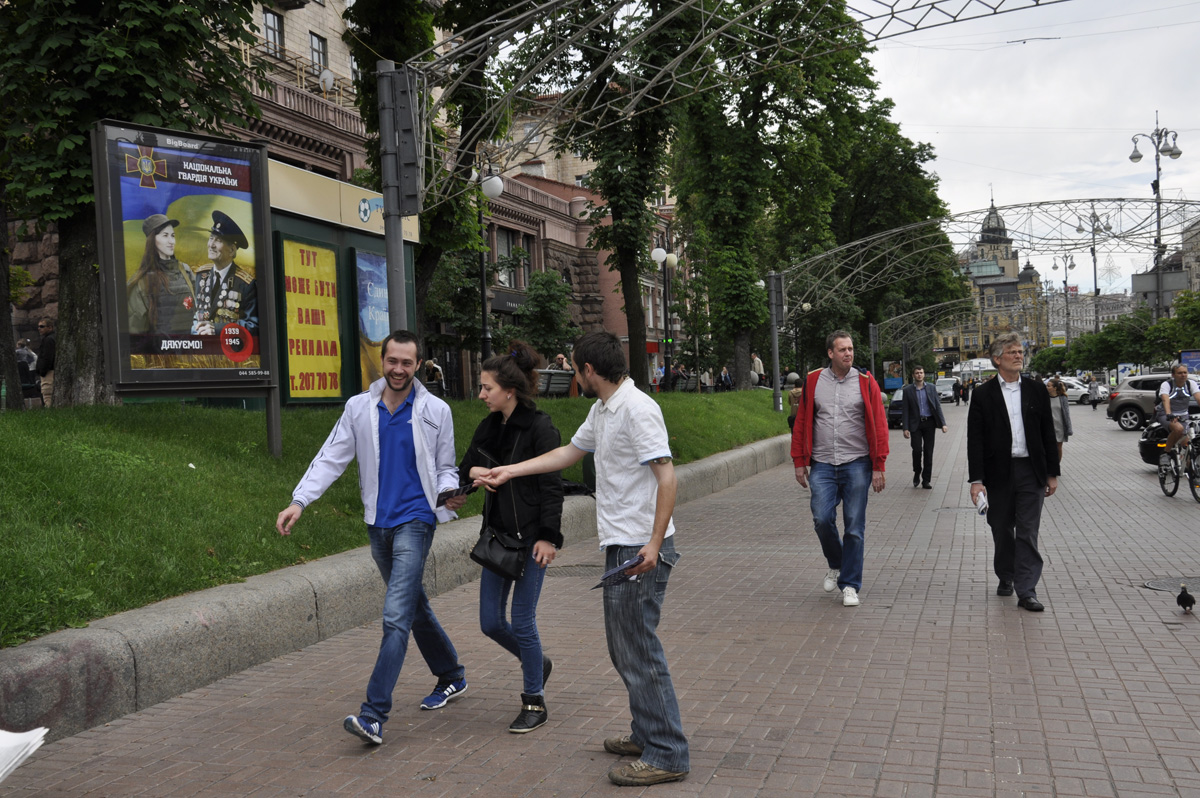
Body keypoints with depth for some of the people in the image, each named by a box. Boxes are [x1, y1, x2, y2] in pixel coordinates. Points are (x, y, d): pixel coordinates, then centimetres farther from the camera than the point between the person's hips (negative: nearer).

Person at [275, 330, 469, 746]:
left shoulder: (436, 411, -3)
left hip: (415, 521, -5)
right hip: (378, 524, 5)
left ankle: (374, 715, -17)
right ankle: (451, 677, 37)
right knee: (415, 608, 18)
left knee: (396, 616, -15)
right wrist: (299, 501, -11)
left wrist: (450, 494, -18)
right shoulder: (359, 408, 3)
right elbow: (331, 459, 1)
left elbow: (445, 467, 4)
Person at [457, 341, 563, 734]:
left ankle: (534, 702, 17)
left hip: (530, 537, -7)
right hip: (497, 535, 7)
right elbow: (464, 470, 17)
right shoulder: (488, 427, 9)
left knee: (522, 622, -1)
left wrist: (548, 537, -17)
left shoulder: (540, 428, -12)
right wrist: (474, 472, -7)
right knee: (491, 621, 9)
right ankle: (536, 663, 37)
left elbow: (551, 487, -13)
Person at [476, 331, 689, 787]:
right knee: (623, 647, 16)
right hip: (620, 545, 10)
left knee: (639, 650, -6)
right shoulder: (601, 411, 16)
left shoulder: (637, 409, -16)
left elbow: (666, 476, -21)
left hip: (642, 548, -10)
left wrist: (654, 543, -26)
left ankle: (667, 755, 2)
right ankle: (646, 736, 28)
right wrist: (510, 471, 31)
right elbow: (570, 452, 29)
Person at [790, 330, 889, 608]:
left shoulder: (865, 383, 1)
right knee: (822, 519, -9)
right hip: (823, 464, 1)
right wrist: (800, 462, 5)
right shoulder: (813, 382, 5)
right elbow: (801, 423, 8)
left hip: (856, 464, -1)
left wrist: (878, 467, -5)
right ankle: (836, 564, 20)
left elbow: (879, 426, 0)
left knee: (854, 527, 1)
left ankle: (849, 585, 12)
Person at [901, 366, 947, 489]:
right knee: (917, 450, -10)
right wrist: (905, 428, -6)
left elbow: (937, 406, 6)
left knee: (928, 451, 2)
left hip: (929, 423, 1)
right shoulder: (908, 390, 2)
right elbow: (905, 410, 1)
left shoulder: (931, 388, 6)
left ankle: (926, 480, 8)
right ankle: (917, 473, 16)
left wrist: (943, 423, -3)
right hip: (916, 424, -1)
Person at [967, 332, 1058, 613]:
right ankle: (1006, 577, 32)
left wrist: (1052, 473, 6)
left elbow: (1048, 433, 9)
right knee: (1002, 531, 11)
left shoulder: (1036, 390, 6)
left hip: (1031, 471, 1)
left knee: (1028, 533, -2)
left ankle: (1026, 591, -1)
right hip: (999, 473, 0)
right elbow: (975, 440, -3)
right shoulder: (983, 394, 0)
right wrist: (976, 479, -10)